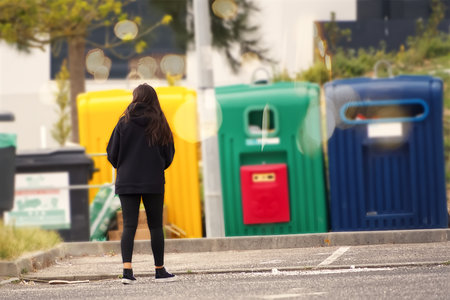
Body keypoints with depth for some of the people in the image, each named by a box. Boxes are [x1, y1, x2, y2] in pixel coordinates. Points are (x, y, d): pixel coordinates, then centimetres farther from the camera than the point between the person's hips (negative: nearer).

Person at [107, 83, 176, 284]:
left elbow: (112, 153, 1)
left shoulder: (124, 123, -2)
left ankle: (127, 270, -15)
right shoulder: (159, 124, 0)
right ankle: (160, 271, 14)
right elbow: (168, 155, 6)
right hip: (153, 182, 0)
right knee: (155, 226, 8)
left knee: (129, 226, -2)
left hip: (127, 182, 0)